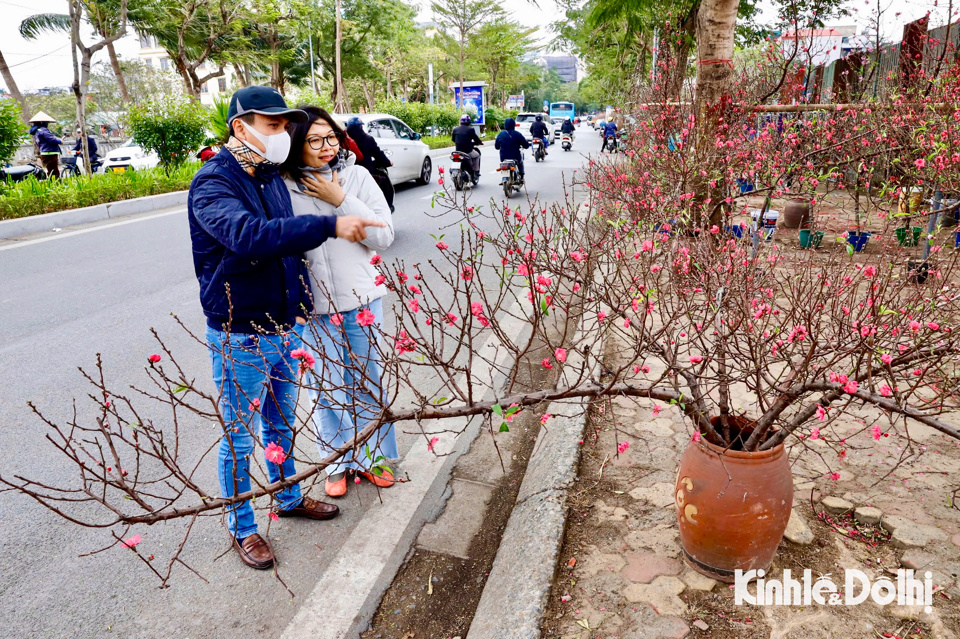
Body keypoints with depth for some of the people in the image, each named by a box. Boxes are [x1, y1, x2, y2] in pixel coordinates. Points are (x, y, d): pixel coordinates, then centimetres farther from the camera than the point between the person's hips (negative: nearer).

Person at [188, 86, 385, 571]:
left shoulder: (272, 178, 9)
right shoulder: (213, 182, -17)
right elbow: (248, 236, -37)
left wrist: (301, 307, 15)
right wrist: (329, 226, -41)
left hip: (285, 328, 7)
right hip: (240, 338, -7)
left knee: (281, 425, 23)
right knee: (238, 439, 9)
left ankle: (288, 497, 43)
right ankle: (242, 528, 28)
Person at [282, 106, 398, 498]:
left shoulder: (356, 176, -2)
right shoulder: (282, 187, -5)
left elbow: (384, 236, -6)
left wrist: (341, 200, -14)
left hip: (361, 301, 1)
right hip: (313, 308, -1)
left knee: (368, 383, 13)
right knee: (326, 388, 11)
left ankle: (371, 457, 34)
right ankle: (338, 463, 32)